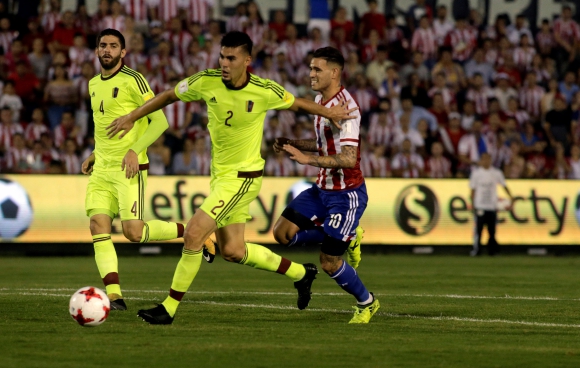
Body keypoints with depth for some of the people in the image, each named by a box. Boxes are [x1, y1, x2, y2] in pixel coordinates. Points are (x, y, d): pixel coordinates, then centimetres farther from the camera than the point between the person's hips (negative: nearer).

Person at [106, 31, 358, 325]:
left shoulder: (265, 91, -17)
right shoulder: (206, 82, -9)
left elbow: (295, 103, 5)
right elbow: (169, 96, 7)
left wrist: (328, 112, 10)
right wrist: (131, 118, 8)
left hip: (243, 177, -6)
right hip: (219, 174, 6)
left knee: (193, 233, -15)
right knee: (232, 251, 13)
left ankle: (169, 308, -5)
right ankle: (301, 273, 33)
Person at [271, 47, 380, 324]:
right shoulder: (320, 101, 6)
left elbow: (348, 158, -30)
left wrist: (308, 159, -34)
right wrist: (293, 144, 7)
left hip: (346, 194, -9)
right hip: (323, 188, 9)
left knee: (329, 263, -4)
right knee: (283, 232, 1)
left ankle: (366, 303, 23)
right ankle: (349, 238, 16)